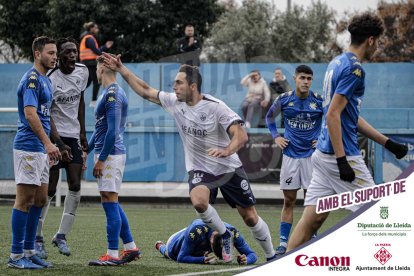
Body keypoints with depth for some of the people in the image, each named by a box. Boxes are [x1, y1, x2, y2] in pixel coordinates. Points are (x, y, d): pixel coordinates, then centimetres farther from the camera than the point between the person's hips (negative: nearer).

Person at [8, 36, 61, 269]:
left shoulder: (46, 80, 17)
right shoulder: (32, 79, -13)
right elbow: (30, 113, -23)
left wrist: (49, 147, 22)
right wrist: (48, 143, -28)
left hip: (41, 149, 10)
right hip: (28, 147, -10)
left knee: (40, 199, 10)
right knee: (25, 200, -7)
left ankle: (29, 252, 16)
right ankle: (16, 256, -3)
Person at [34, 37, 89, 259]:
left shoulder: (82, 72, 5)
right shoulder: (51, 79, -15)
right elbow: (46, 116, -18)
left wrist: (82, 132, 16)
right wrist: (59, 144, -24)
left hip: (73, 135, 6)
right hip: (54, 135, -6)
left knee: (75, 186, -3)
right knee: (49, 189, -6)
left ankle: (61, 235, 5)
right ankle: (37, 237, 6)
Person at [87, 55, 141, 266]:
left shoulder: (112, 94, -15)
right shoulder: (109, 93, 17)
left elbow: (113, 130, -21)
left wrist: (101, 159, -20)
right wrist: (86, 150, 27)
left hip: (110, 155, -10)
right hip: (110, 154, 10)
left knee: (110, 202, -8)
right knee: (112, 203, 14)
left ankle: (112, 255, -6)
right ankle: (131, 248, 19)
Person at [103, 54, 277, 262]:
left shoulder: (215, 107, -20)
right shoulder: (174, 102, -4)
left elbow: (241, 135, -26)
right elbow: (145, 91, 7)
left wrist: (226, 151, -45)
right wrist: (121, 69, 4)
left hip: (229, 169, -3)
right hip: (200, 169, 3)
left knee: (250, 217, 2)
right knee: (199, 202, -30)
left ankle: (271, 256, 25)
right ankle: (224, 236, -4)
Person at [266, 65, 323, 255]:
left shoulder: (319, 101, -6)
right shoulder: (283, 100, -2)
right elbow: (270, 117, 17)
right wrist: (275, 137, 7)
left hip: (312, 153, -1)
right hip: (290, 154, 1)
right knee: (288, 200, 3)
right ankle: (283, 242, 6)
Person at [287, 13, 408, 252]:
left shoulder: (337, 63, 17)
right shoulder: (354, 68, -12)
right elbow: (333, 115, -20)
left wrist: (387, 143, 25)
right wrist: (342, 160, -22)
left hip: (324, 154, 9)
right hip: (342, 154, -9)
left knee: (312, 219, 5)